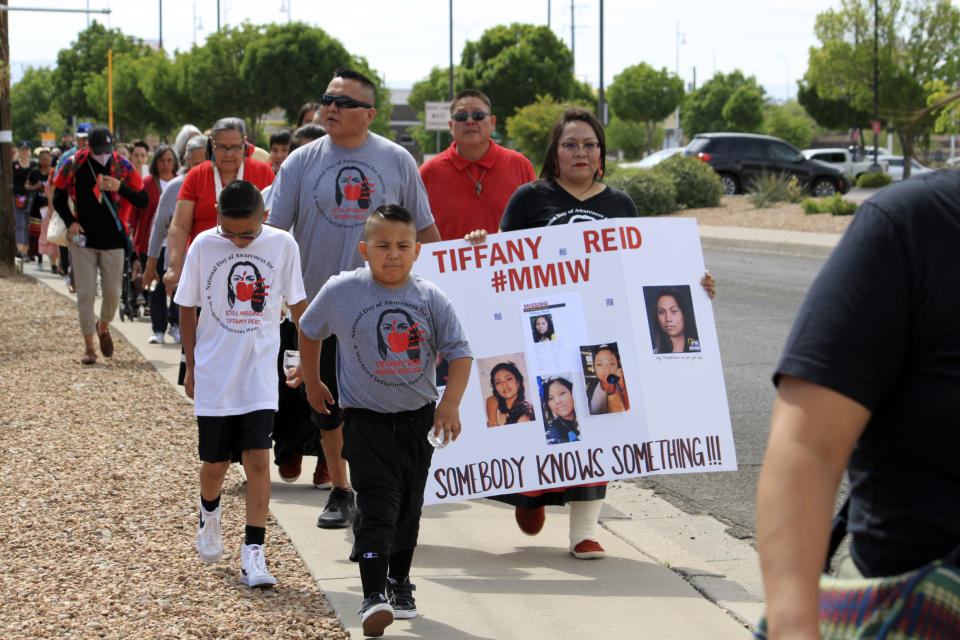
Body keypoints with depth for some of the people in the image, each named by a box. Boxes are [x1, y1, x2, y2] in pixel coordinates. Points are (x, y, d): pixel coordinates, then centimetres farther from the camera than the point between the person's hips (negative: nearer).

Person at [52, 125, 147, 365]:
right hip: (83, 239, 0)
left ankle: (103, 327, 33)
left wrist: (120, 188, -18)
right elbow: (59, 197, 10)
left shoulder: (123, 168, -3)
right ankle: (88, 346, 4)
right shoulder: (74, 166, -2)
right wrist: (70, 222, -4)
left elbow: (143, 200, -1)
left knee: (112, 293, 2)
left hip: (113, 241, 0)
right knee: (85, 292, -3)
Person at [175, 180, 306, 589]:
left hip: (260, 370, -1)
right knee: (215, 461, 9)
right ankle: (209, 517, 42)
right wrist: (191, 366, 6)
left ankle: (253, 553, -9)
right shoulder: (204, 246, -6)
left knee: (257, 457, -11)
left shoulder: (282, 245, -6)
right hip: (214, 372, 1)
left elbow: (297, 303, 6)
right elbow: (187, 308, 4)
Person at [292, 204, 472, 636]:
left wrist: (450, 404, -17)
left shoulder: (431, 299, -6)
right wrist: (312, 382, 17)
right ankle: (373, 596, -19)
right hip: (365, 418, -3)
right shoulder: (342, 292, -8)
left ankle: (399, 583, 32)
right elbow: (309, 331, 10)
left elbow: (459, 352, -4)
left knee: (408, 506, 15)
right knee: (376, 505, -15)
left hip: (417, 418, 3)